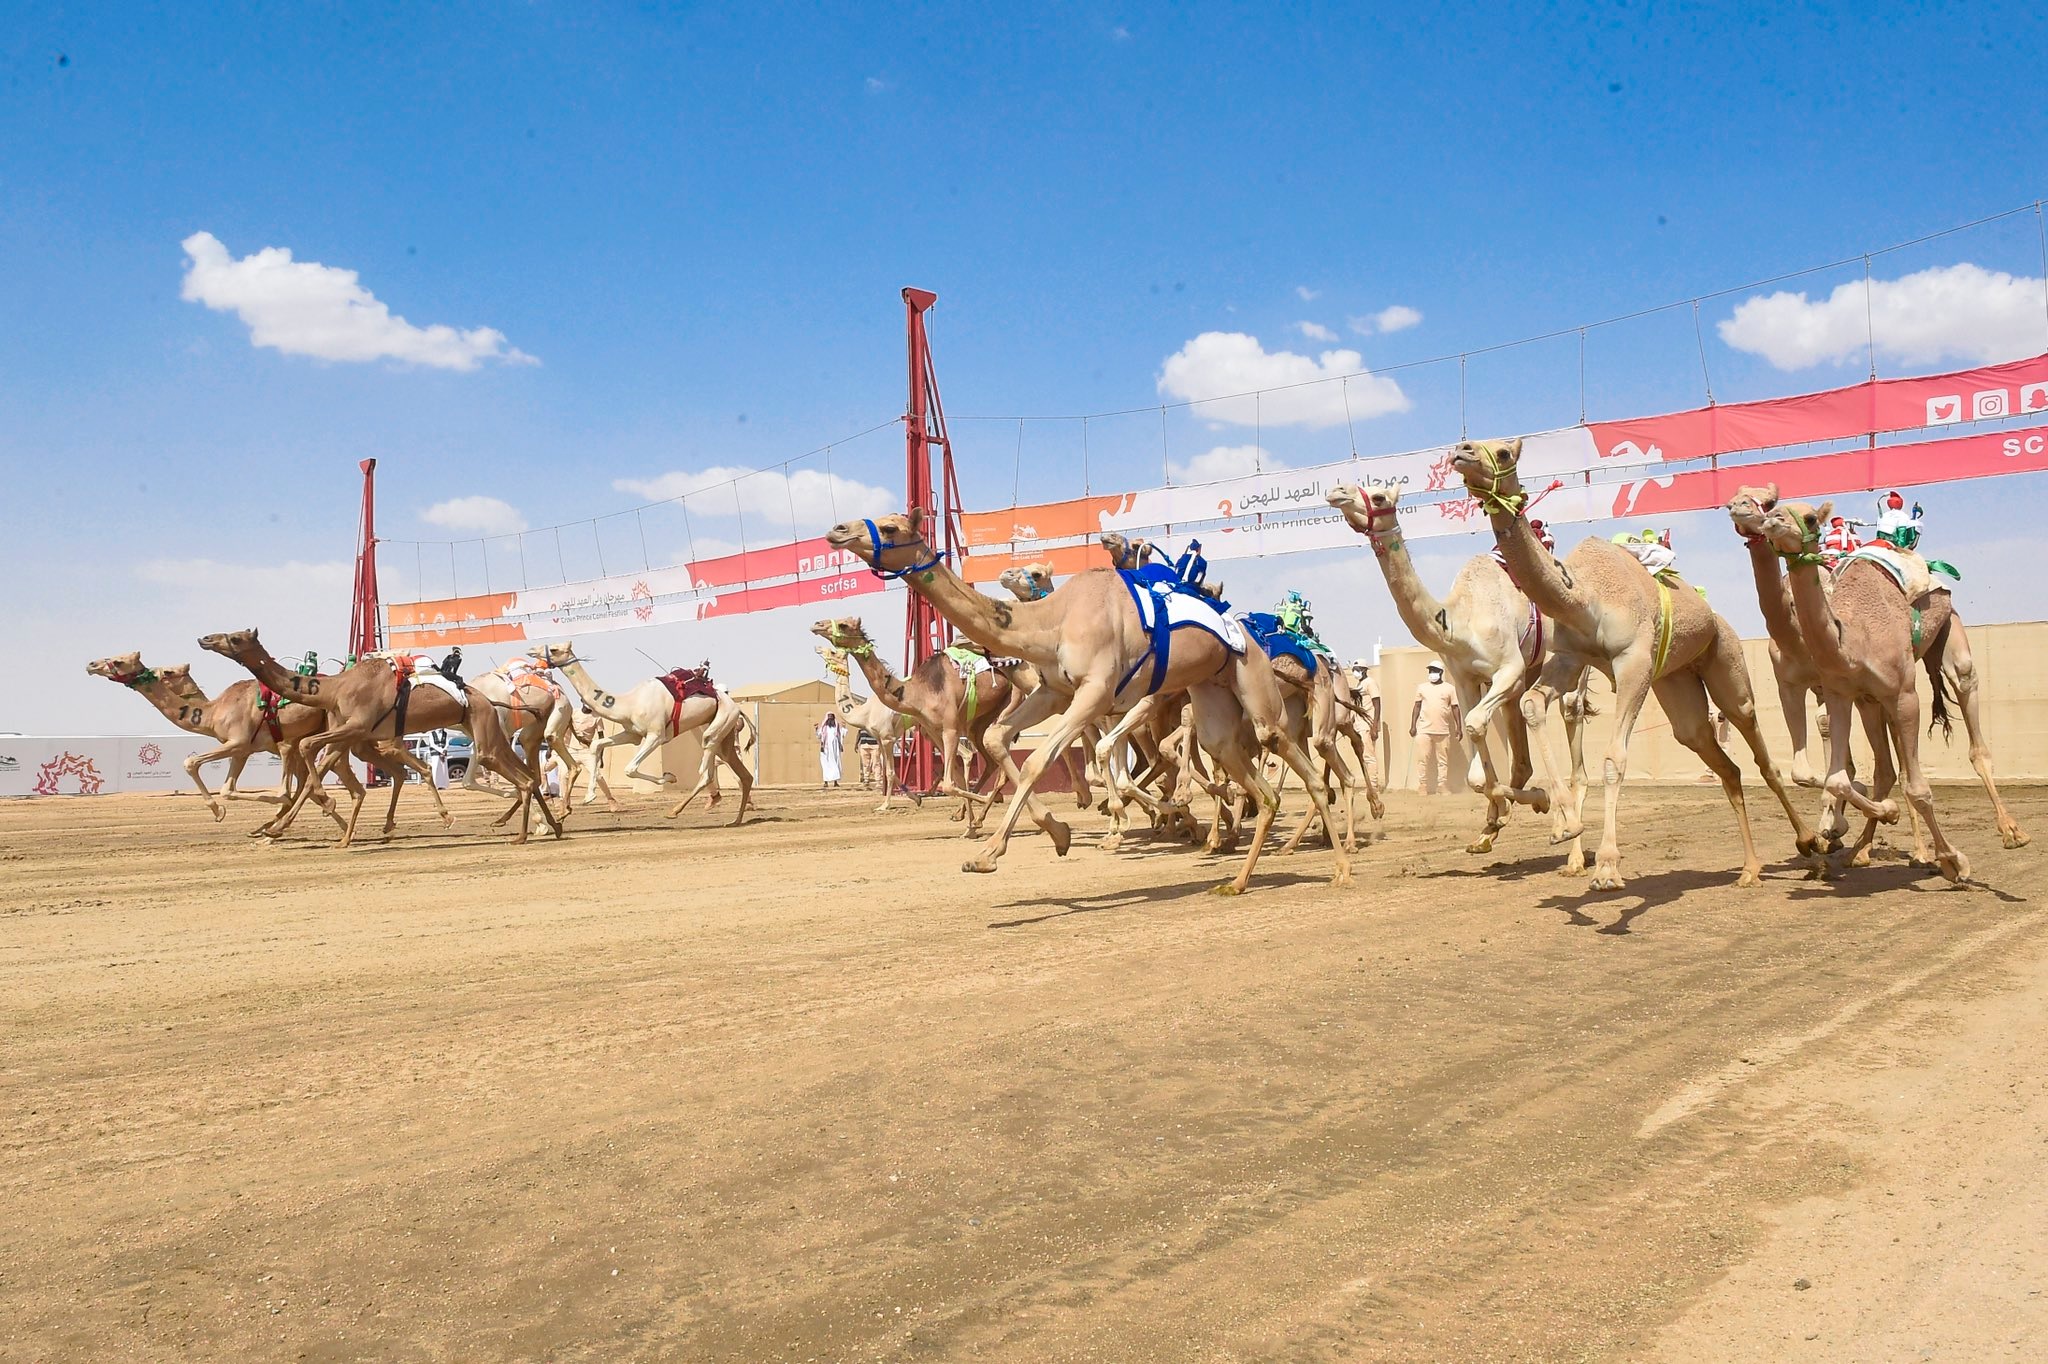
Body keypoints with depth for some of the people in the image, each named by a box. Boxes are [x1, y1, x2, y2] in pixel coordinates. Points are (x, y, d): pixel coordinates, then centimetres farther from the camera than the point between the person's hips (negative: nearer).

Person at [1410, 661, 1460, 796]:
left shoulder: (1449, 688, 7)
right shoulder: (1422, 688, 10)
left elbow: (1455, 708, 7)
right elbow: (1417, 707, 11)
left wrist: (1458, 727, 0)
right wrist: (1412, 725, 4)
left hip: (1443, 731, 0)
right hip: (1424, 730, 0)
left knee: (1443, 761, 3)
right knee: (1422, 760, -3)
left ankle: (1443, 788, 8)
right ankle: (1423, 789, 2)